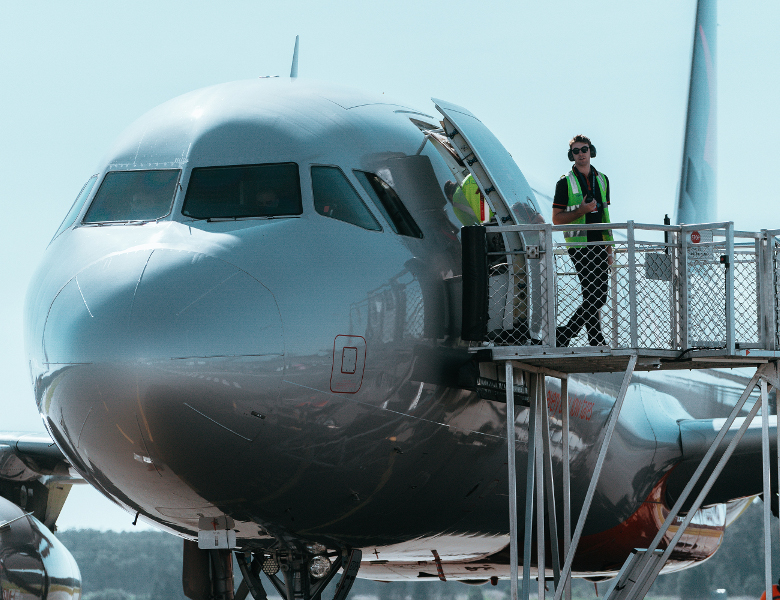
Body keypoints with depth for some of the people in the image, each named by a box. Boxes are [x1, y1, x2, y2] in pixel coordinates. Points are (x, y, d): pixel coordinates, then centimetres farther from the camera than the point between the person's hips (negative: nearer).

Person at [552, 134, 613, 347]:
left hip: (598, 245, 6)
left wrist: (609, 247, 15)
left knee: (599, 296, 5)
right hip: (579, 247, -6)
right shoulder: (565, 183, -3)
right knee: (594, 297, -13)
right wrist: (581, 211, -19)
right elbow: (556, 219, -4)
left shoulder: (602, 180, 15)